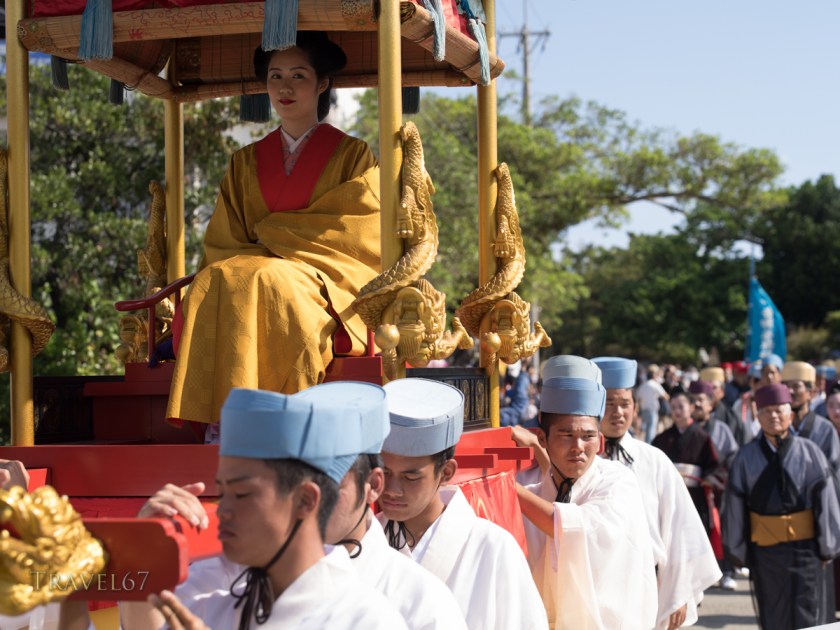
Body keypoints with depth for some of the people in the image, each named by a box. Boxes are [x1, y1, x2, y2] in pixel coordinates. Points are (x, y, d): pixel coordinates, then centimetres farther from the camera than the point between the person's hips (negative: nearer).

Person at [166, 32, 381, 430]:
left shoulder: (351, 156, 11)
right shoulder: (246, 163, 21)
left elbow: (362, 234, -1)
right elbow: (223, 242, 13)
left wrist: (273, 232, -5)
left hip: (326, 290, -3)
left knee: (266, 282, -35)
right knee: (214, 282, -31)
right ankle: (218, 424, -37)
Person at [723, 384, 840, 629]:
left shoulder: (809, 452, -4)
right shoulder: (746, 458, 0)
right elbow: (734, 508, 3)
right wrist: (737, 551, 5)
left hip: (805, 548, -2)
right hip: (765, 551, 2)